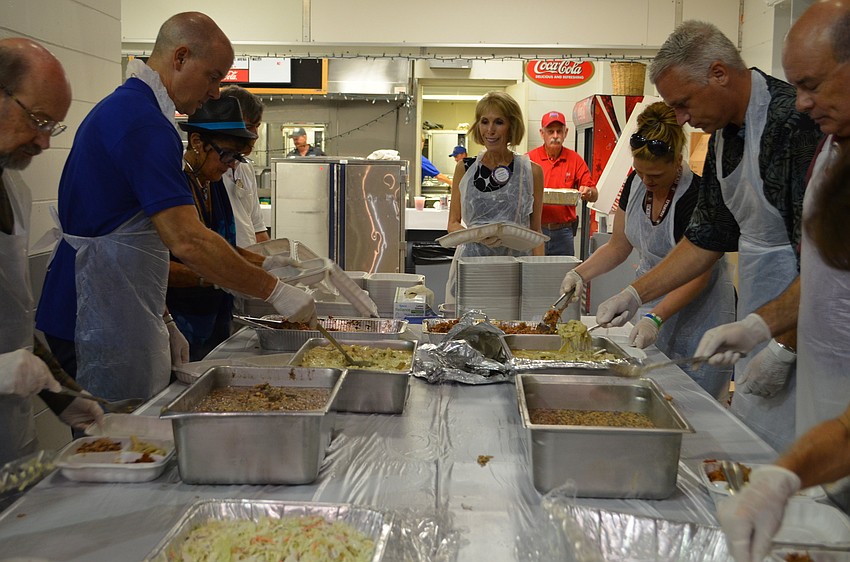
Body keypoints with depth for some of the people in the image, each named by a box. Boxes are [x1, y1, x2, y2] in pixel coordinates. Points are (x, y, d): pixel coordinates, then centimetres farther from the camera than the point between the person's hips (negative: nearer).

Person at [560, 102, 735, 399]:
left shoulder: (697, 196, -21)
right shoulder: (636, 183, -1)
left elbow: (697, 276, -22)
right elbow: (618, 246, 8)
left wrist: (656, 317, -33)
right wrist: (581, 273, -8)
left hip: (699, 310, -6)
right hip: (653, 304, 6)